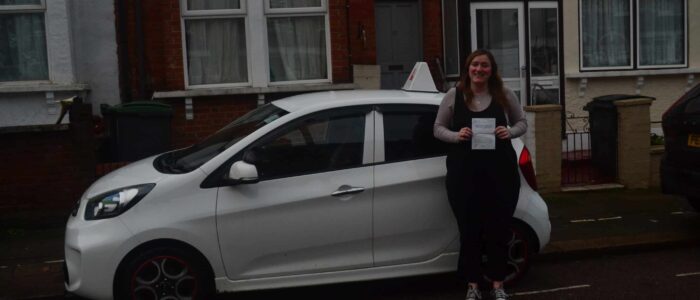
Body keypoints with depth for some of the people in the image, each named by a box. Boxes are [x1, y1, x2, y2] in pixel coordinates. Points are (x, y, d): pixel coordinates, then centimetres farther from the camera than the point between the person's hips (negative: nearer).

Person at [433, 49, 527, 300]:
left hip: (500, 170, 1)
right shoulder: (453, 96, 2)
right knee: (469, 229, 4)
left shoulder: (504, 95, 4)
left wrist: (510, 132, -9)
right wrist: (456, 136, -13)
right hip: (464, 172, -1)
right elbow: (438, 128, 7)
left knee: (499, 228, 6)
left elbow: (522, 122, 13)